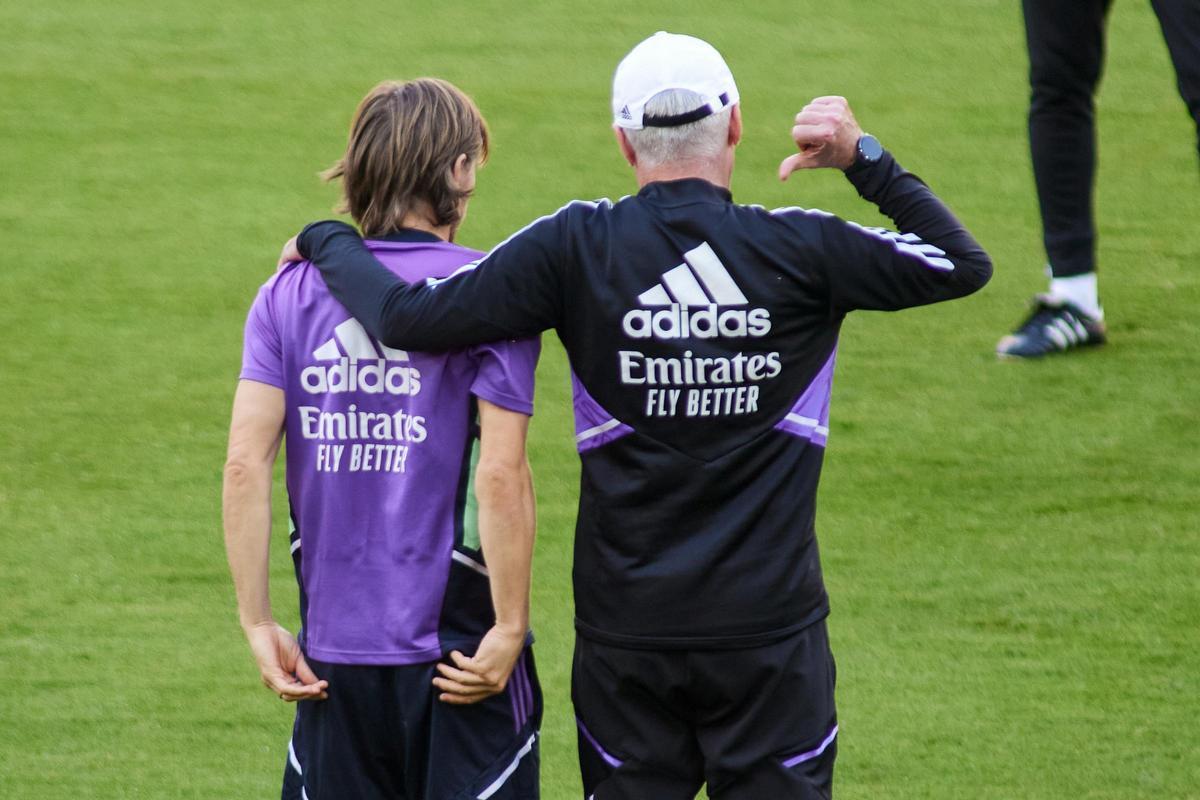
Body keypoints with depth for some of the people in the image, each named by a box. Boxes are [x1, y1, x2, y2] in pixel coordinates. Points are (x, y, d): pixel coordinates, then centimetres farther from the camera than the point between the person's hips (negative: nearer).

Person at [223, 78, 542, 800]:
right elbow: (502, 476, -15)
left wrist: (258, 622, 0)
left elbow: (245, 463, -4)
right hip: (458, 645, -3)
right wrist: (509, 629, -9)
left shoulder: (291, 293, 5)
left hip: (335, 651, 4)